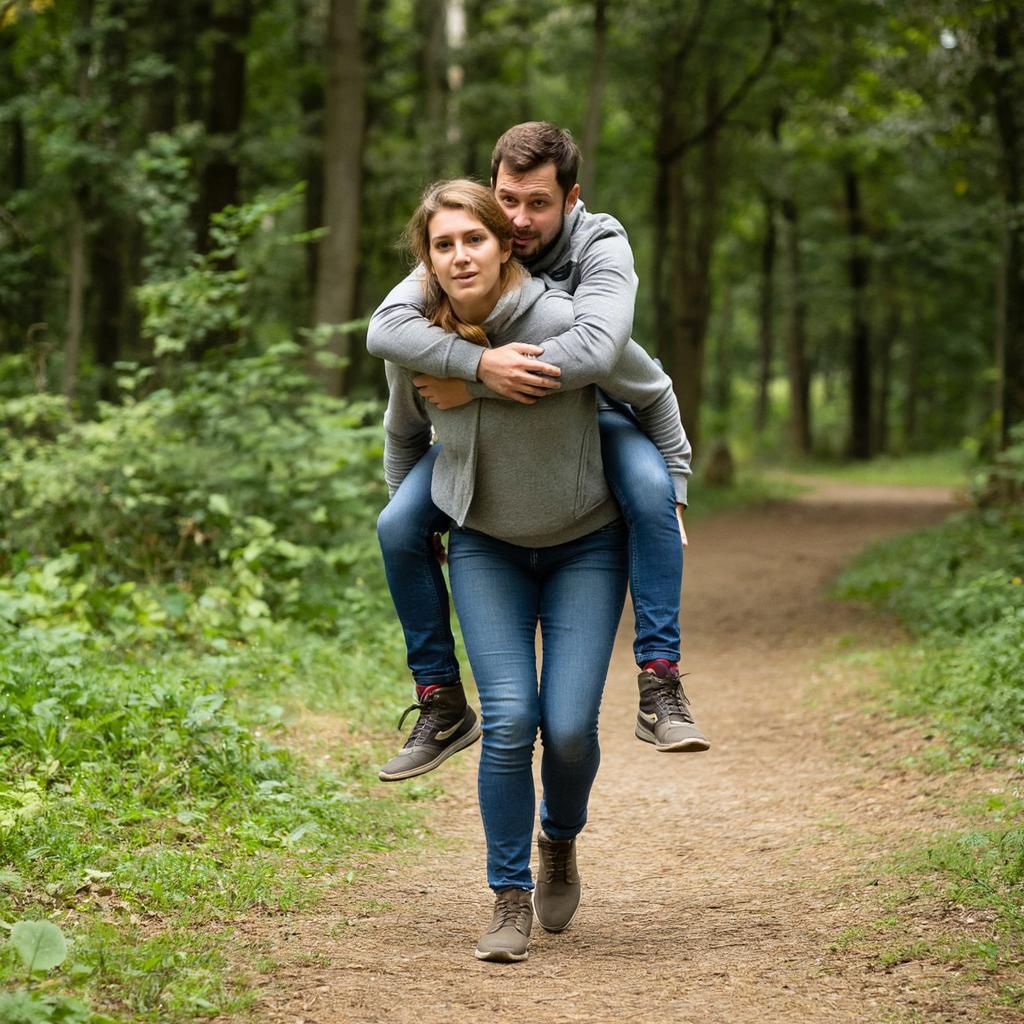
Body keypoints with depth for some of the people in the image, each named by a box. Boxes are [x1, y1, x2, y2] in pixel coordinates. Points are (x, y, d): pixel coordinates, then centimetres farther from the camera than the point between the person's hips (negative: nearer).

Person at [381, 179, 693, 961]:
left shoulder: (564, 324, -24)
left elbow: (654, 395, -6)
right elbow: (404, 434, 10)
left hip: (587, 545, -2)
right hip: (485, 550, 2)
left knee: (569, 725, -9)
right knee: (509, 720, -12)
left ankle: (561, 842, 25)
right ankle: (511, 902, 1)